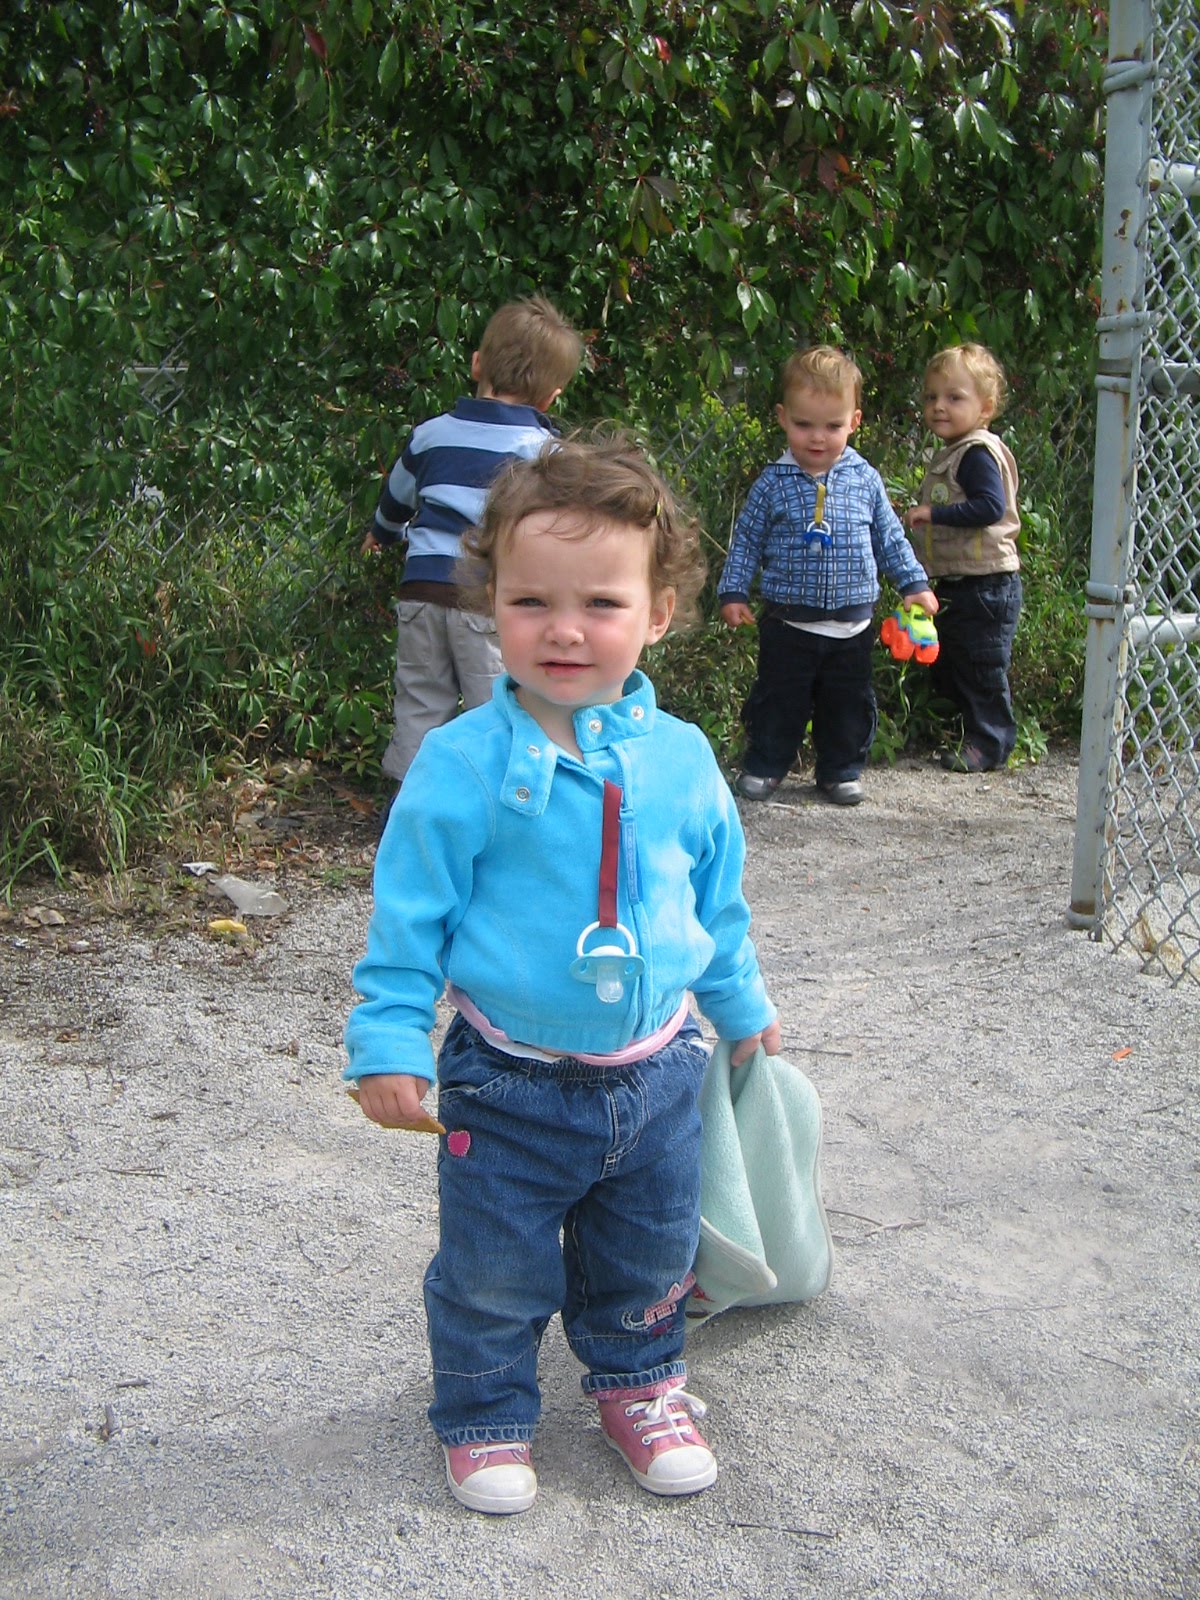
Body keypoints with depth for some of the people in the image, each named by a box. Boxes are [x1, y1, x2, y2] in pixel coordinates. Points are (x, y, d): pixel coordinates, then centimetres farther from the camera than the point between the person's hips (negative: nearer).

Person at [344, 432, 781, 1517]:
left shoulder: (680, 757, -5)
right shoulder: (463, 762, -16)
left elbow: (717, 899, 10)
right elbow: (411, 912, -9)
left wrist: (742, 1006, 20)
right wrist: (389, 1038, -12)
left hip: (655, 1072, 3)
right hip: (512, 1084, -3)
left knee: (648, 1258, 21)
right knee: (494, 1273, 11)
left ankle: (638, 1382, 47)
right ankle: (486, 1414, 36)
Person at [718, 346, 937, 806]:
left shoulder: (865, 480, 0)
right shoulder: (772, 484, -5)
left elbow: (890, 538, 10)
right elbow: (747, 540, 3)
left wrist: (914, 583, 6)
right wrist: (733, 592, -1)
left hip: (853, 625, 2)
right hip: (789, 623, -2)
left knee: (849, 702, 11)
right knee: (779, 699, 6)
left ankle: (841, 770, 26)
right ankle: (763, 765, 22)